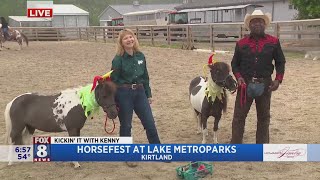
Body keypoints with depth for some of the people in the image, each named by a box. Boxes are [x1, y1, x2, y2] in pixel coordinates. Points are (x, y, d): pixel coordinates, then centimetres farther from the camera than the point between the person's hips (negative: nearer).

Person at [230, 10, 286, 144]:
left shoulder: (273, 42, 2)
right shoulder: (241, 43, 2)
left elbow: (280, 62, 7)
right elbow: (234, 63, 7)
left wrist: (278, 79, -6)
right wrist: (238, 77, -10)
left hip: (265, 85, 1)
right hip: (245, 84, 0)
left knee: (264, 117, 11)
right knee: (239, 116, 1)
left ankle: (262, 146, 25)